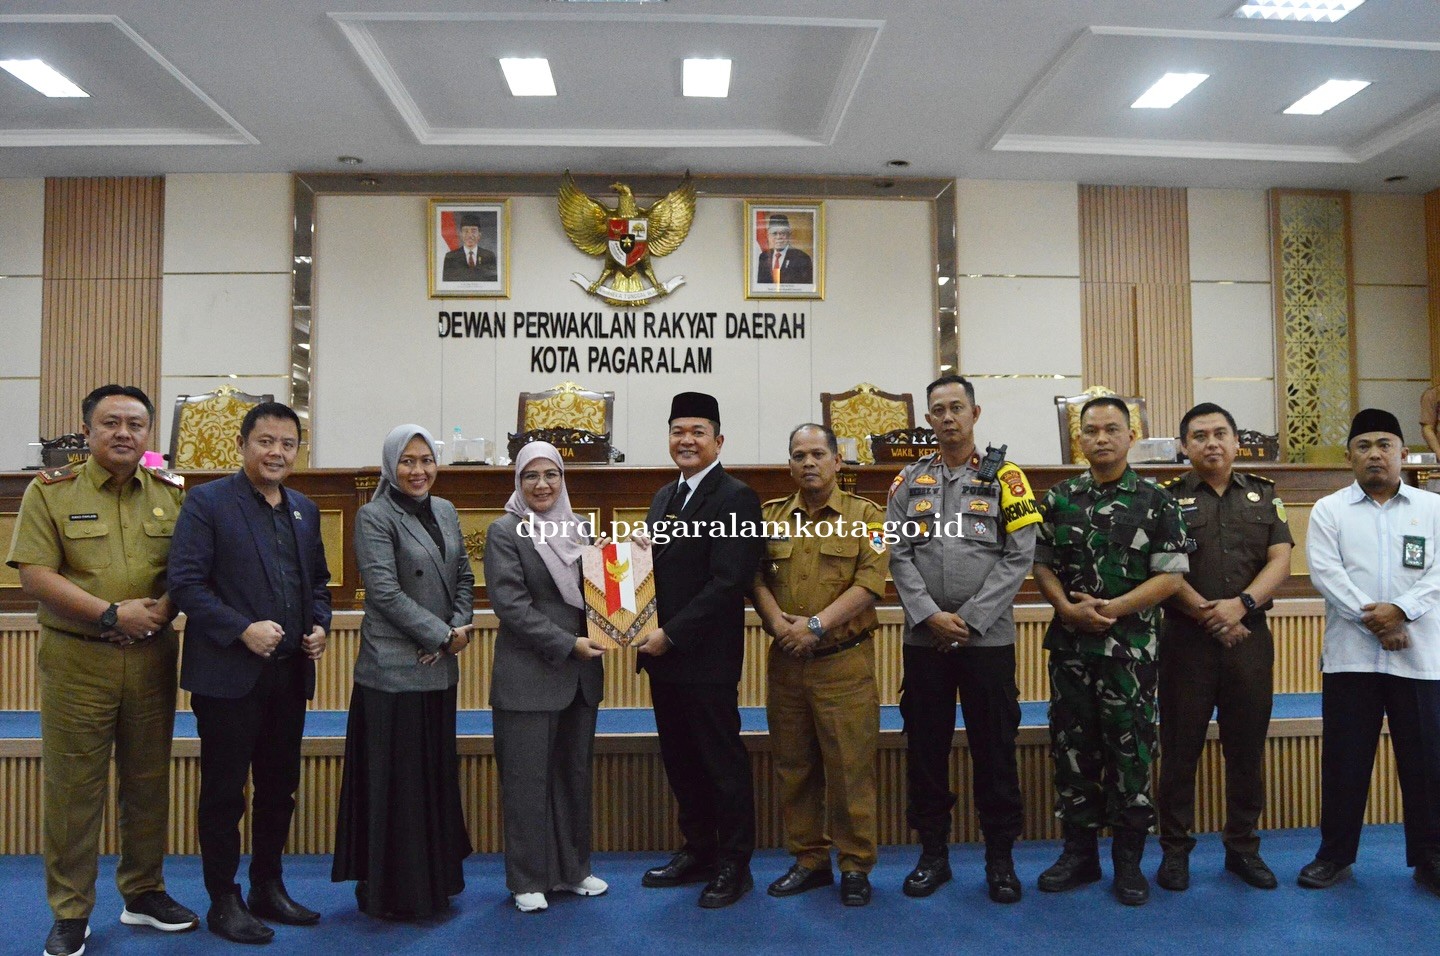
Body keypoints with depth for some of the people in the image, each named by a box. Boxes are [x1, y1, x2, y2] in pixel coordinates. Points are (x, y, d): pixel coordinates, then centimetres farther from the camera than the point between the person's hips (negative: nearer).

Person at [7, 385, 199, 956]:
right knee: (73, 786, 4)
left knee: (148, 780, 12)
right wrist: (112, 614, -16)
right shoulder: (51, 491, -1)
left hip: (152, 657, 3)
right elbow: (35, 574, -9)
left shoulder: (172, 494, 7)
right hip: (76, 659, -3)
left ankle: (144, 894, 28)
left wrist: (166, 607, -12)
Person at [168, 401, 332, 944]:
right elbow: (185, 581, -13)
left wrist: (319, 625, 1)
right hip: (228, 674, -6)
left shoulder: (305, 509, 12)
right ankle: (223, 901, 21)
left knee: (279, 788, 15)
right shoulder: (207, 502, -6)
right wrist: (242, 629, -21)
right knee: (224, 792, 6)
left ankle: (268, 888, 31)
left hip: (290, 674, 6)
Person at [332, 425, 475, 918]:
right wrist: (442, 635, -14)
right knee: (395, 779, 3)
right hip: (394, 670, -6)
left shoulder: (445, 511, 11)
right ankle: (392, 891, 19)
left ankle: (434, 879, 30)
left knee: (437, 772, 15)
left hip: (439, 668, 7)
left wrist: (461, 628, -3)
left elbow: (464, 577, 13)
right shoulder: (374, 517, -9)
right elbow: (385, 592, -16)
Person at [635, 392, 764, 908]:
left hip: (707, 658, -8)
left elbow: (728, 582, -19)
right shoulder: (664, 497, 14)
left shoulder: (735, 498, -12)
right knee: (680, 761, 17)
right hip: (663, 654, 8)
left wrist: (670, 634, -18)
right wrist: (648, 631, 0)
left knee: (723, 764, 5)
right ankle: (697, 850, 33)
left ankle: (734, 864, 21)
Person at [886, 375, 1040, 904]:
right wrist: (931, 615, -11)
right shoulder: (909, 481, 7)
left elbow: (1020, 556, -6)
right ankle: (933, 853, 24)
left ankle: (1000, 857, 22)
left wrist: (969, 618, -12)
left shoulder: (1004, 477, 1)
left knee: (995, 748, 6)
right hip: (923, 638, 2)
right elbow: (899, 556, 1)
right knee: (925, 747, 9)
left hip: (988, 637, -2)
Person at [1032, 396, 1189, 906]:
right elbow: (1042, 563, 8)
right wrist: (1068, 607, -10)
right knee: (1071, 748, 10)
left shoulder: (1156, 501, -2)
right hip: (1069, 644, 3)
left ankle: (1129, 861, 20)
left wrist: (1112, 609, -16)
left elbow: (1171, 575, -7)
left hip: (1130, 648, -3)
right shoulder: (1059, 498, 7)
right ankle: (1079, 852, 24)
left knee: (1129, 752, 5)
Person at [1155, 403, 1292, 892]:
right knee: (1180, 747, 3)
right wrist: (1206, 614, -15)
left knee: (1247, 747, 10)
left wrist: (1241, 604, -14)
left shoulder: (1264, 495, 11)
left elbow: (1280, 561, 1)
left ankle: (1243, 847, 24)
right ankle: (1175, 848, 14)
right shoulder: (1168, 499, 3)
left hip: (1249, 636, 3)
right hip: (1187, 638, -2)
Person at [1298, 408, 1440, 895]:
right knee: (1345, 760, 6)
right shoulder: (1329, 510, 5)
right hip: (1350, 655, -1)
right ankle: (1335, 853, 18)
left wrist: (1401, 610, -18)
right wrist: (1372, 620, -15)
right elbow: (1325, 572, -6)